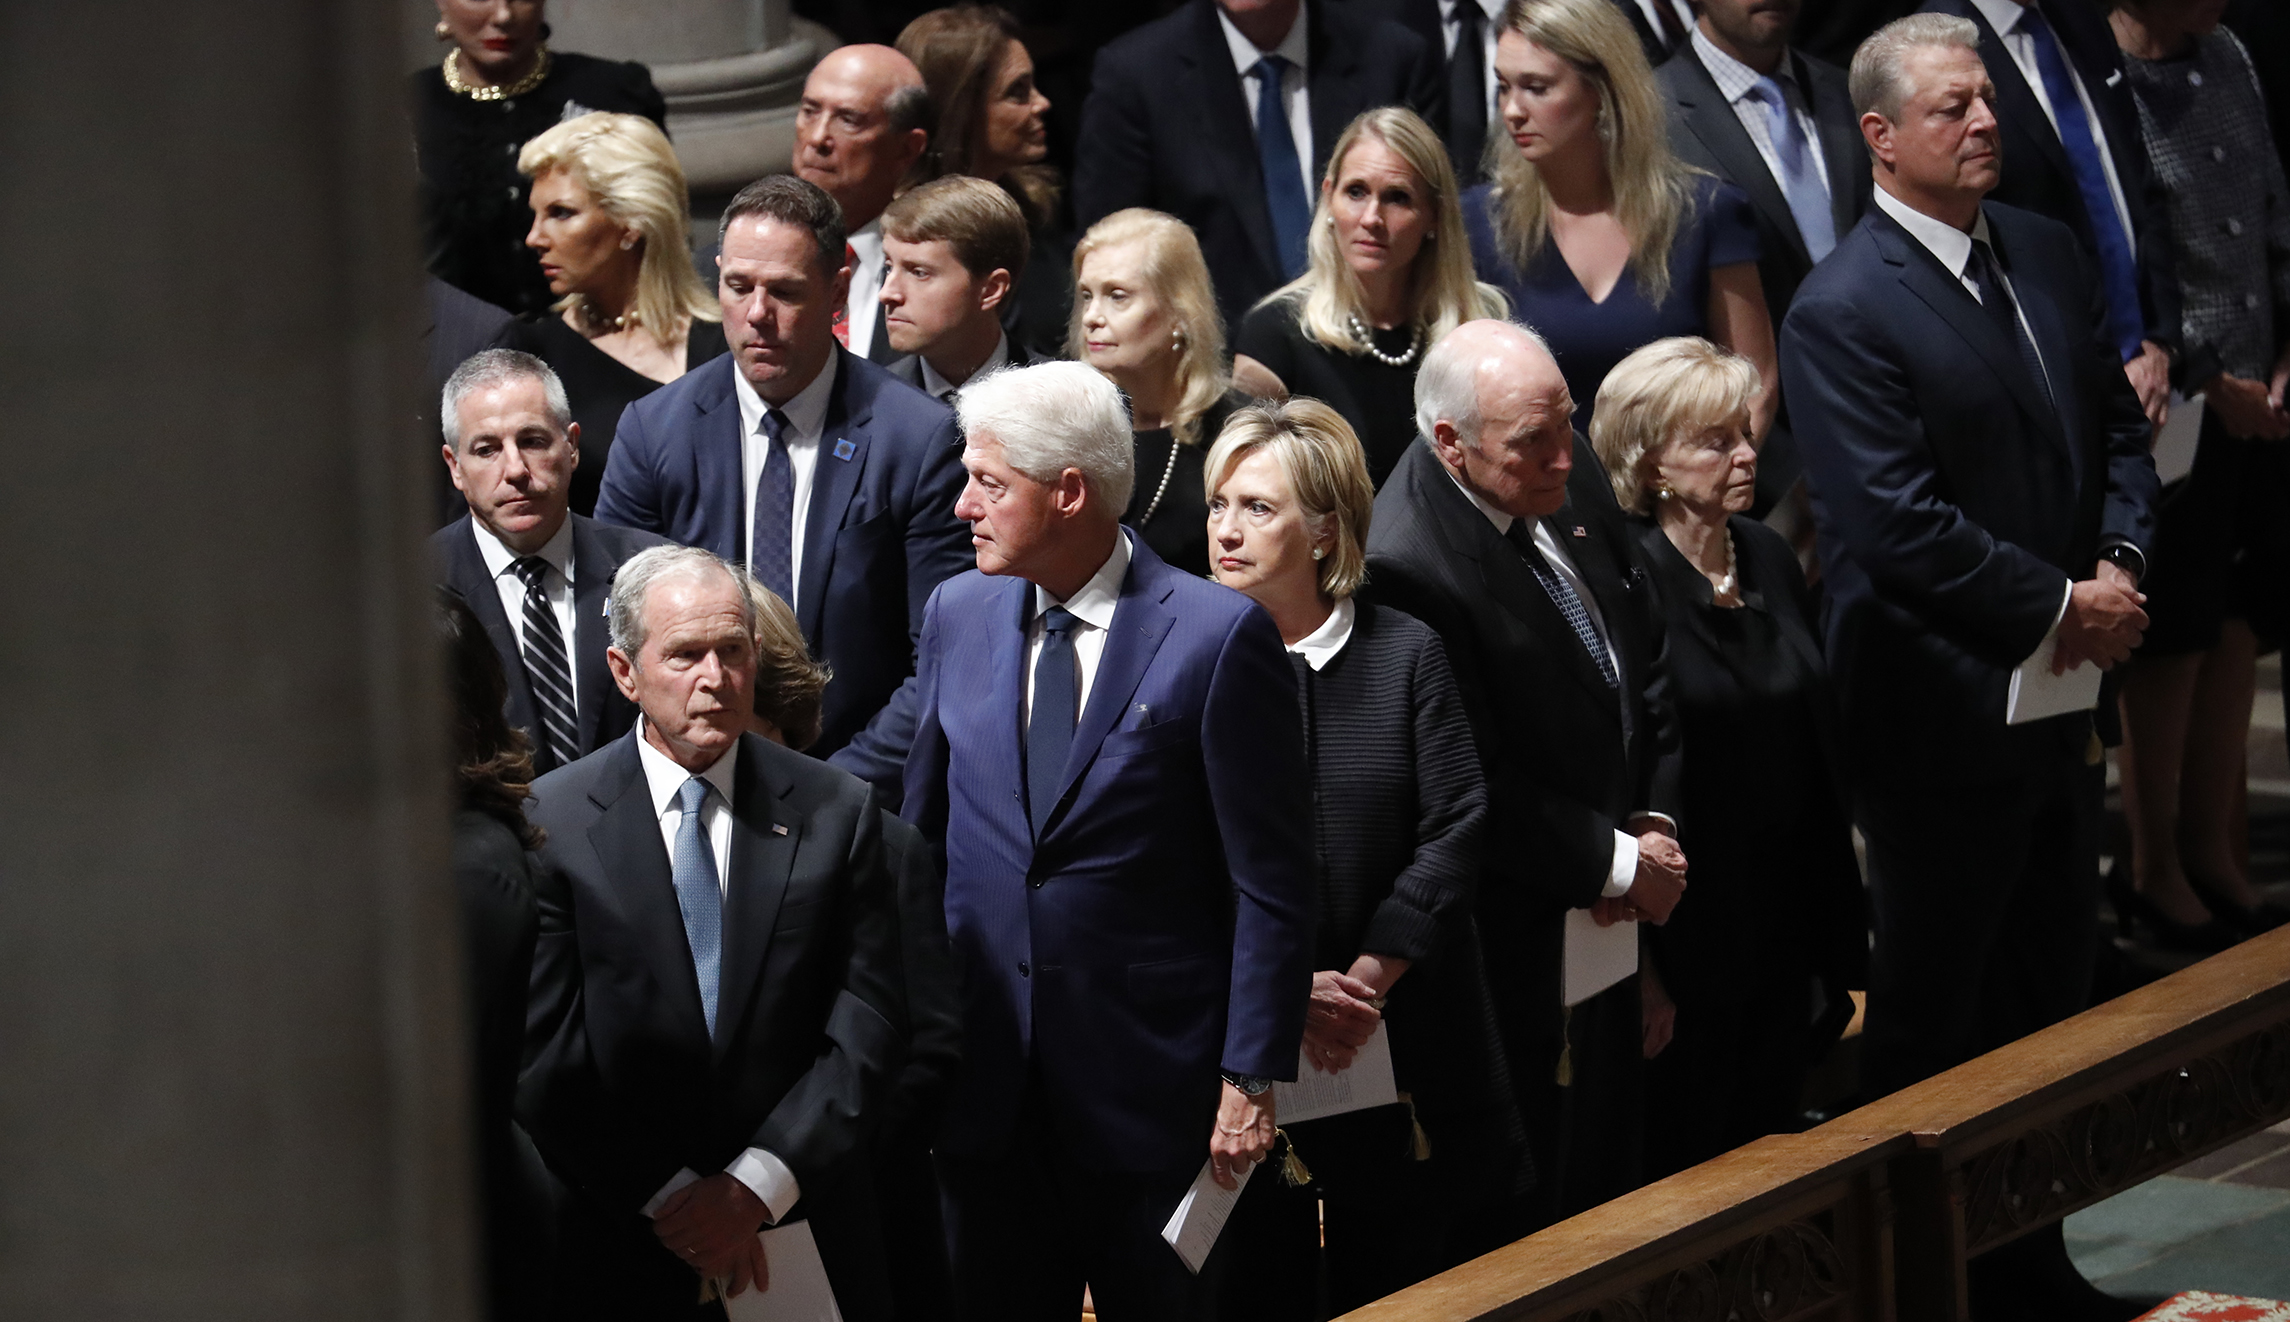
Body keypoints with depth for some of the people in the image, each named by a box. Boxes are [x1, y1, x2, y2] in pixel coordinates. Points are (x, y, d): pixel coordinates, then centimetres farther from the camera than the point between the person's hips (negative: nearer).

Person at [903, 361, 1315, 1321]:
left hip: (1153, 1082, -4)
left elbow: (1269, 885, -9)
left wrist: (1251, 1079, -11)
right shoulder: (958, 614, 6)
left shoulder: (1219, 635, -11)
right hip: (985, 1079, 4)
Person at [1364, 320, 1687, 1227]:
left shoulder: (1571, 502, 2)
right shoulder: (1406, 566, -25)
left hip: (1609, 919, 8)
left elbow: (1648, 673, 12)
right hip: (1517, 942, -8)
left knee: (1608, 1178, 19)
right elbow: (1474, 793, -23)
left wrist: (1658, 825, -2)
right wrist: (1617, 864, -16)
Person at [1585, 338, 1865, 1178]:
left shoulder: (1768, 558, 8)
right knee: (1684, 1172, 3)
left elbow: (1817, 751, 14)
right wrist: (1641, 972, -18)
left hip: (1781, 932, 7)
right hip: (1685, 942, -7)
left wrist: (1838, 935, 13)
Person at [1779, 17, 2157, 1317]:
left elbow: (2119, 429, 12)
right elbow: (1900, 530, -21)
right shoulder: (1843, 313, -17)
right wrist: (2061, 609, -16)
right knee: (1931, 1022, 6)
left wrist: (2120, 564, -6)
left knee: (2050, 1003, 16)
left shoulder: (2048, 254, 7)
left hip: (2060, 697, 7)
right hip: (1945, 714, -7)